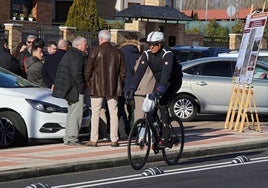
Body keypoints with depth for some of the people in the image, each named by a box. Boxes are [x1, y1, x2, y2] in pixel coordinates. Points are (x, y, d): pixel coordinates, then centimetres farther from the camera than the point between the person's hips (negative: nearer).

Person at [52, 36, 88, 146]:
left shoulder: (69, 54, 19)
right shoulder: (77, 57, -15)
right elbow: (76, 74, -21)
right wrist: (81, 89, -16)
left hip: (70, 90, 11)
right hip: (75, 89, -11)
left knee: (72, 114, 17)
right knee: (75, 113, -9)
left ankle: (69, 138, 21)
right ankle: (71, 139, -10)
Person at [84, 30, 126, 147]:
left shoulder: (95, 51, -7)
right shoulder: (118, 52, 5)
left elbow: (88, 70, -6)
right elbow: (123, 71, 8)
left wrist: (88, 83, 8)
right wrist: (119, 85, 16)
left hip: (97, 87, -3)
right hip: (113, 88, 3)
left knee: (95, 113, 2)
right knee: (113, 113, 6)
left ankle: (93, 139, 2)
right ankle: (114, 140, 5)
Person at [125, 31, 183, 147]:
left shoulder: (167, 54, -30)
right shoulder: (147, 54, -13)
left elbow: (166, 73, -42)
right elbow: (140, 72, -22)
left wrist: (157, 92, -54)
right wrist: (132, 89, -35)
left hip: (173, 82, -6)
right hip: (159, 81, 6)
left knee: (162, 104, -22)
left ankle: (165, 137, -18)